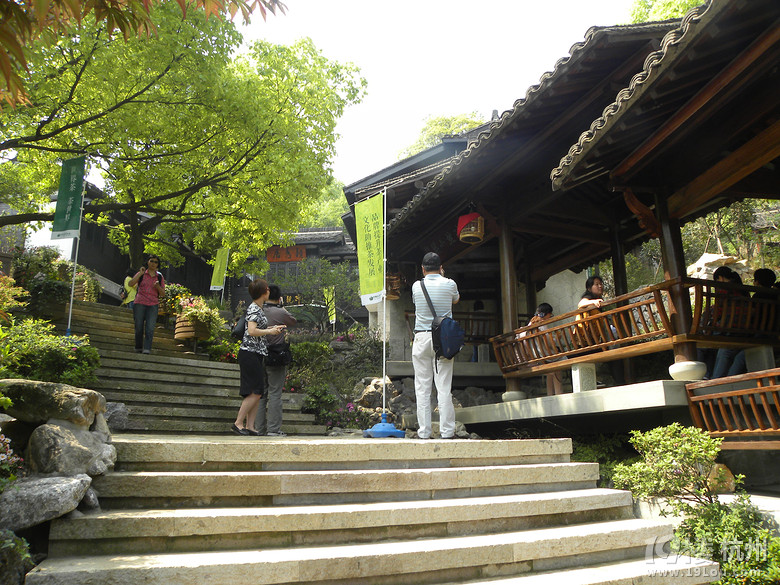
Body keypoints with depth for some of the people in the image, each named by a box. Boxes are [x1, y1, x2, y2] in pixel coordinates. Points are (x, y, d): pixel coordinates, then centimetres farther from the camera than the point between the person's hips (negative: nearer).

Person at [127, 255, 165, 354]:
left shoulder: (159, 277, 11)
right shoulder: (141, 274, 7)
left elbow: (162, 293, 11)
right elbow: (130, 284, -4)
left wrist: (157, 287, -10)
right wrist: (140, 274, -11)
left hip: (153, 305, 0)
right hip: (139, 303, 0)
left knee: (150, 328, -12)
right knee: (139, 328, 3)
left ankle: (147, 349, -15)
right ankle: (138, 348, 17)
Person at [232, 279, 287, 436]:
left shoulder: (259, 308, 16)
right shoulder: (254, 309, -13)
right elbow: (252, 331, -24)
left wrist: (274, 328, 18)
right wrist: (270, 331, -15)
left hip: (257, 354, 10)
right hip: (249, 353, -10)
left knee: (258, 392, 7)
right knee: (256, 391, -9)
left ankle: (250, 426, 9)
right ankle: (238, 423, -2)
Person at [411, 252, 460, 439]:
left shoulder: (416, 286, 3)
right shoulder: (449, 284, 1)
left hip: (422, 338, 0)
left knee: (422, 387, 3)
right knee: (444, 387, 2)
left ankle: (424, 431, 5)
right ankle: (447, 430, 5)